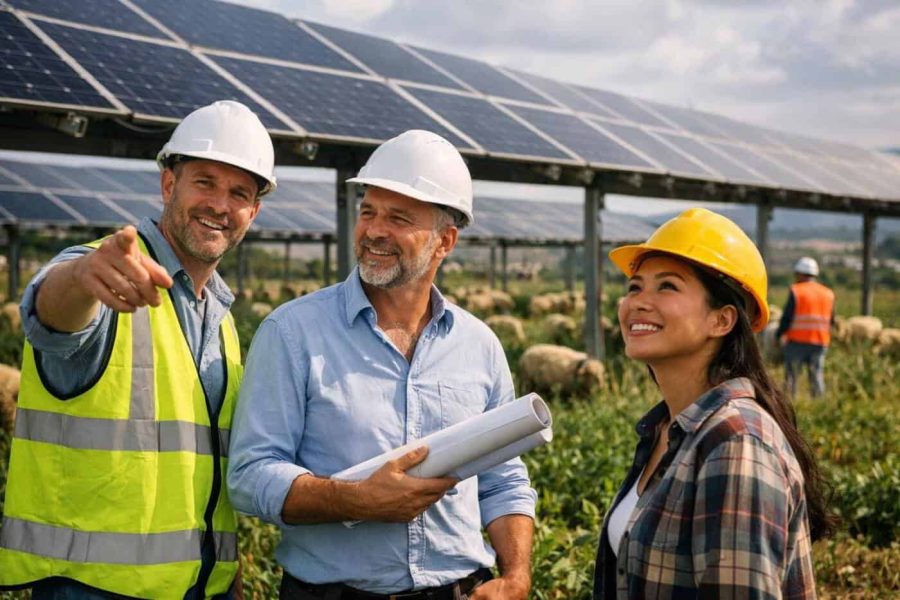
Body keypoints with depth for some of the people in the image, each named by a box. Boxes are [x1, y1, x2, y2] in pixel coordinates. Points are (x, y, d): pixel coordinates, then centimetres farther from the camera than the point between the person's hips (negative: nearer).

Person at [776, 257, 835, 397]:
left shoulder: (795, 291, -7)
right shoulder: (828, 294, 10)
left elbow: (787, 317, -10)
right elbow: (831, 321, 12)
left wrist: (778, 334, 2)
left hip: (797, 341, -4)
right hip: (820, 343, 4)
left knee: (791, 376, 4)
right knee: (817, 376, 6)